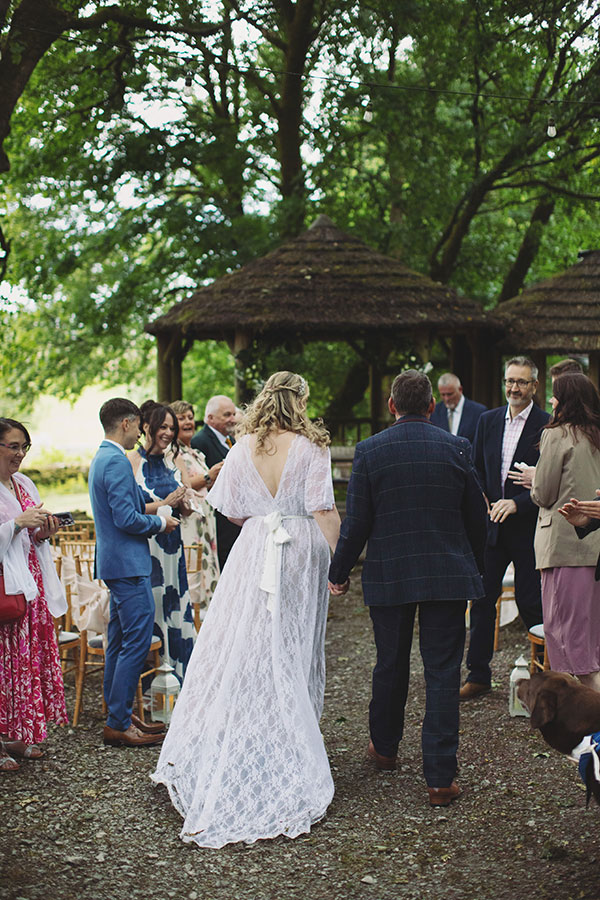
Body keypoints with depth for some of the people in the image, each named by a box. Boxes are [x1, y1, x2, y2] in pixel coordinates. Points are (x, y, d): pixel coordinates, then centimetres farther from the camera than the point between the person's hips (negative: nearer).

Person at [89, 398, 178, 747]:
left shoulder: (101, 458, 16)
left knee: (120, 640, 14)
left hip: (114, 562, 11)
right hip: (128, 563, -11)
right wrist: (160, 523, -8)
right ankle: (119, 723, -6)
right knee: (137, 641, -8)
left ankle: (118, 715, 20)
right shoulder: (117, 461, -17)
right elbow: (127, 519, -23)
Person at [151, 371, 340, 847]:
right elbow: (324, 512, -13)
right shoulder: (310, 448, -9)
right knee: (293, 653, 7)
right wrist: (337, 561, -5)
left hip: (253, 554, 2)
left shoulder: (243, 449, -1)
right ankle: (290, 750, 14)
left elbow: (232, 510, 3)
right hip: (302, 556, -2)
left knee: (243, 647, 9)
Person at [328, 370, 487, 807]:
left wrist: (339, 571, 10)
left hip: (388, 575, 1)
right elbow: (476, 516, 4)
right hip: (448, 575, -1)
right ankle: (441, 777, 0)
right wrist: (474, 568, 19)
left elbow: (356, 521, -4)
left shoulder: (369, 450, -5)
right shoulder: (456, 448, -3)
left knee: (390, 665, 18)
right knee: (443, 673, 1)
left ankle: (385, 747, 37)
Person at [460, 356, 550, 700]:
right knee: (482, 598, 7)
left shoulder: (546, 426, -8)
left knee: (530, 601, 0)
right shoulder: (488, 420, 9)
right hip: (493, 525, 5)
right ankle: (478, 675, 17)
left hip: (529, 527, -5)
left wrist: (517, 503, -21)